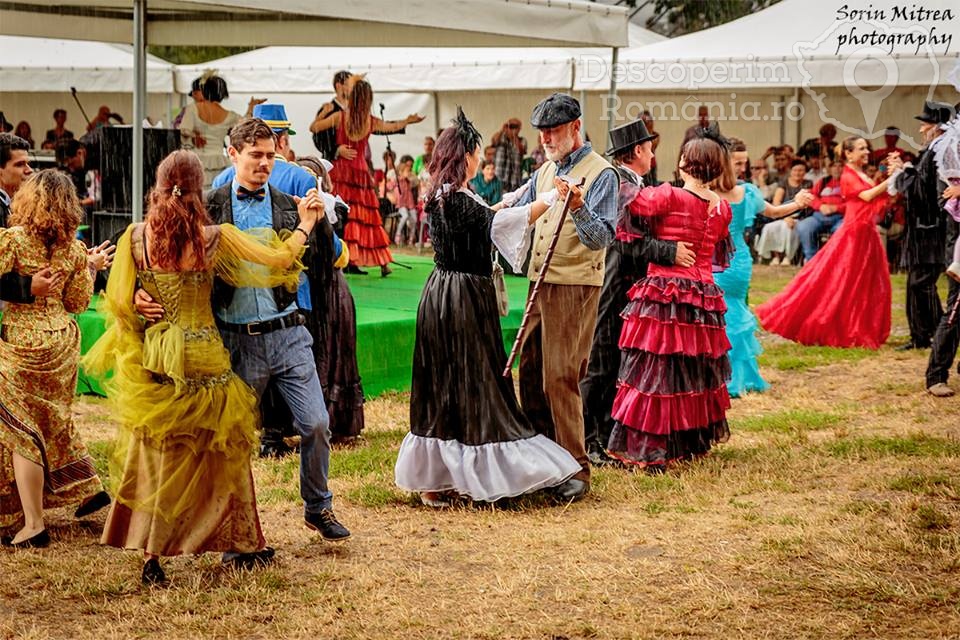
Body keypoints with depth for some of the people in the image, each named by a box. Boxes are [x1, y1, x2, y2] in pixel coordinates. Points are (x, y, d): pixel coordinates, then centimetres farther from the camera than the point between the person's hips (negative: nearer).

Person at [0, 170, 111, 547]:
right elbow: (77, 303, 7)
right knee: (55, 420, 25)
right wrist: (92, 268, 19)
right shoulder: (74, 250, 0)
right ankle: (90, 488, 31)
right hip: (63, 341, 6)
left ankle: (33, 525, 3)